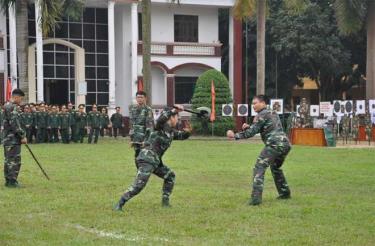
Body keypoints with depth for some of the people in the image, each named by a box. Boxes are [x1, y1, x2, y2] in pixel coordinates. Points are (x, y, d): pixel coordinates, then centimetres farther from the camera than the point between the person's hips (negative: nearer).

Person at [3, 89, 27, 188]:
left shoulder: (7, 106, 17)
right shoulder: (12, 107, -16)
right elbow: (14, 124, -20)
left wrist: (21, 135, 17)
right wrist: (22, 136, -14)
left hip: (8, 139, 10)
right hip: (13, 139, -10)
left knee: (8, 160, 13)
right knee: (15, 161, -7)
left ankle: (8, 181, 19)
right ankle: (12, 181, -5)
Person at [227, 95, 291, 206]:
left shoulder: (262, 115, -2)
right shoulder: (273, 113, 25)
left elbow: (252, 132, -6)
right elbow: (259, 129, 30)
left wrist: (235, 136, -3)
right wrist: (248, 127, 15)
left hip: (274, 145, -9)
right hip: (285, 144, 9)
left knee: (259, 168, -11)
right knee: (275, 167, 30)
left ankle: (256, 197, -23)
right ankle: (285, 193, 33)